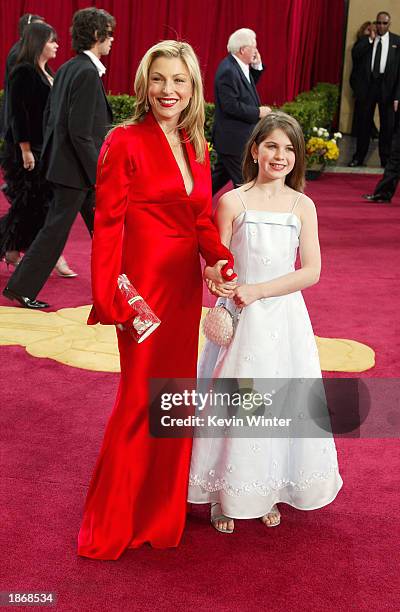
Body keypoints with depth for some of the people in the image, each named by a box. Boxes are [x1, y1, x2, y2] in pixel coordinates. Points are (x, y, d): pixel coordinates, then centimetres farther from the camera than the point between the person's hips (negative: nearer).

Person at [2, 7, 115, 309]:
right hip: (75, 168, -10)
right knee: (56, 229, -2)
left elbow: (51, 115, 14)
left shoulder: (67, 69, 8)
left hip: (62, 159, 10)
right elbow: (80, 132, -23)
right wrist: (98, 174, -19)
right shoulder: (88, 73, -20)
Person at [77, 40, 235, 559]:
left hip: (185, 286, 7)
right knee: (140, 397, 1)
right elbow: (108, 224, -13)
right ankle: (109, 528, 20)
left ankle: (162, 507, 35)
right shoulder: (125, 142, -10)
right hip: (144, 284, -7)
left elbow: (202, 219, 10)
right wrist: (110, 297, -18)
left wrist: (220, 259, -9)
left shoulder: (196, 148, 10)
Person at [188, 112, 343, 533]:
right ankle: (224, 496, 18)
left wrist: (259, 290, -14)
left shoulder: (303, 206, 2)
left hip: (283, 318, 2)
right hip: (240, 319, -2)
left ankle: (271, 492, 26)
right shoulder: (232, 202, -3)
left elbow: (311, 271, -4)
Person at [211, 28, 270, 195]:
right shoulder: (228, 71, -21)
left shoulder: (239, 66, 7)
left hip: (231, 138, 10)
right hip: (232, 139, -10)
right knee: (243, 182, -1)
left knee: (221, 175, 19)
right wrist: (258, 112, -17)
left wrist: (257, 66, 5)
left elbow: (248, 87, 18)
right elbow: (230, 105, -25)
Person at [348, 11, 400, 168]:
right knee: (364, 123, 8)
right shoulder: (364, 40, 8)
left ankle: (385, 160, 13)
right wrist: (370, 39, -11)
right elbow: (355, 54, -9)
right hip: (367, 85, 1)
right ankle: (358, 158, 18)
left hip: (387, 87, -1)